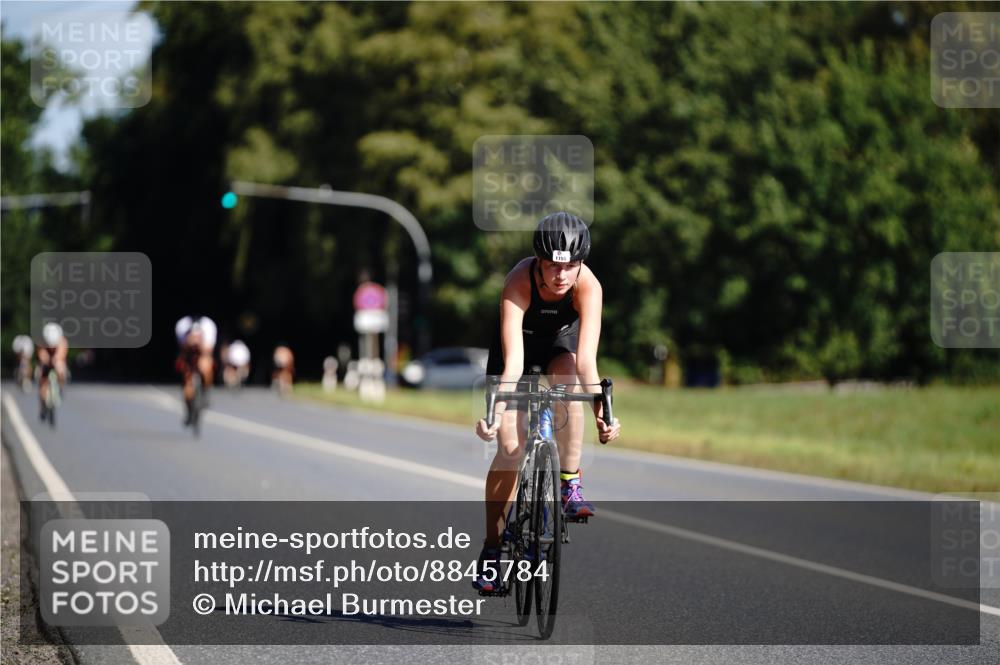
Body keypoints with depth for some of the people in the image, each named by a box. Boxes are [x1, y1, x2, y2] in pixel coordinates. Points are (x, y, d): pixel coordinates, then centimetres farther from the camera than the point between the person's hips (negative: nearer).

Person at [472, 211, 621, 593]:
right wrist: (494, 413, -56)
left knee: (567, 378, -35)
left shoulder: (588, 286, -34)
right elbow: (513, 361, -44)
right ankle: (492, 548, 0)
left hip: (561, 343, 1)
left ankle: (570, 483, -20)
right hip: (521, 343, -1)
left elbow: (587, 359, -41)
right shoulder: (519, 283, -36)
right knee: (510, 447, -10)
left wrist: (601, 414, -53)